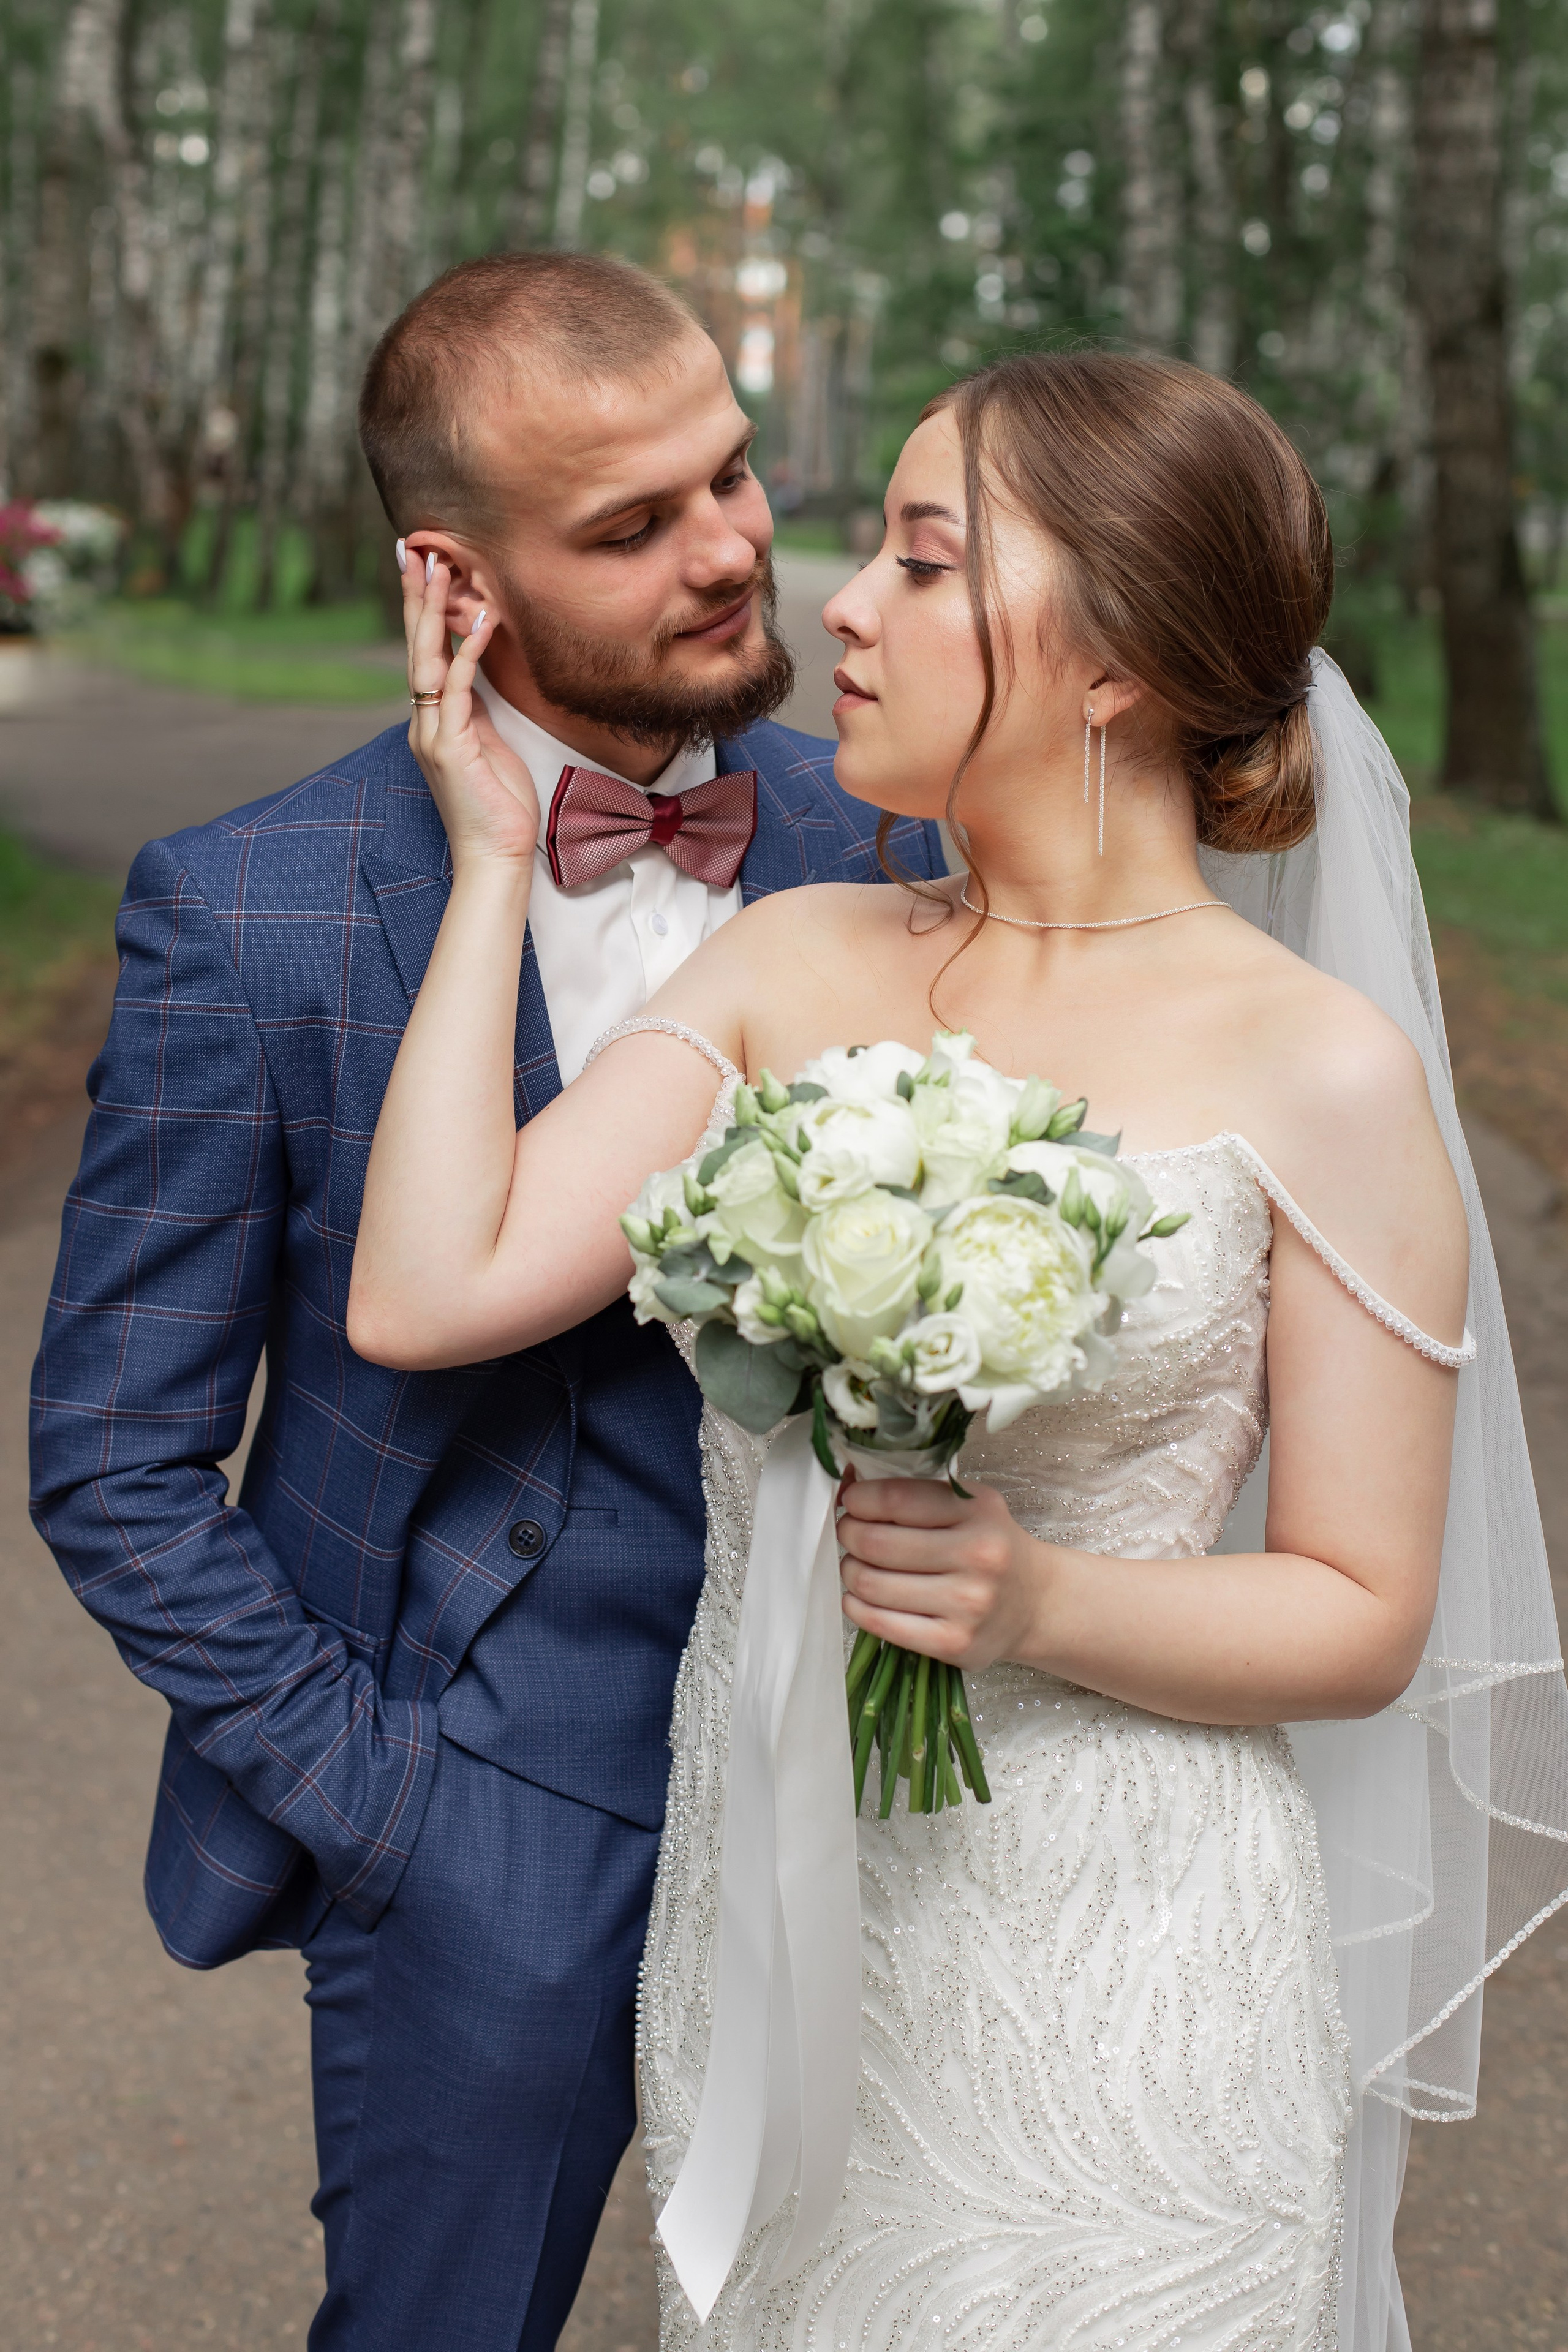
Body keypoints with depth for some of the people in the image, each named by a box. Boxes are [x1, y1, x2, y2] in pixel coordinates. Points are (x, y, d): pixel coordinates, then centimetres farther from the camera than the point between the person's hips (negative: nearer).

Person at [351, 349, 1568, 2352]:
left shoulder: (1321, 1066, -11)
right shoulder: (797, 960, 0)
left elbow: (1363, 1619, -7)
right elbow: (423, 1294, -9)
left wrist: (1044, 1605, -24)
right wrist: (498, 857, -4)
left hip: (1104, 1974, -4)